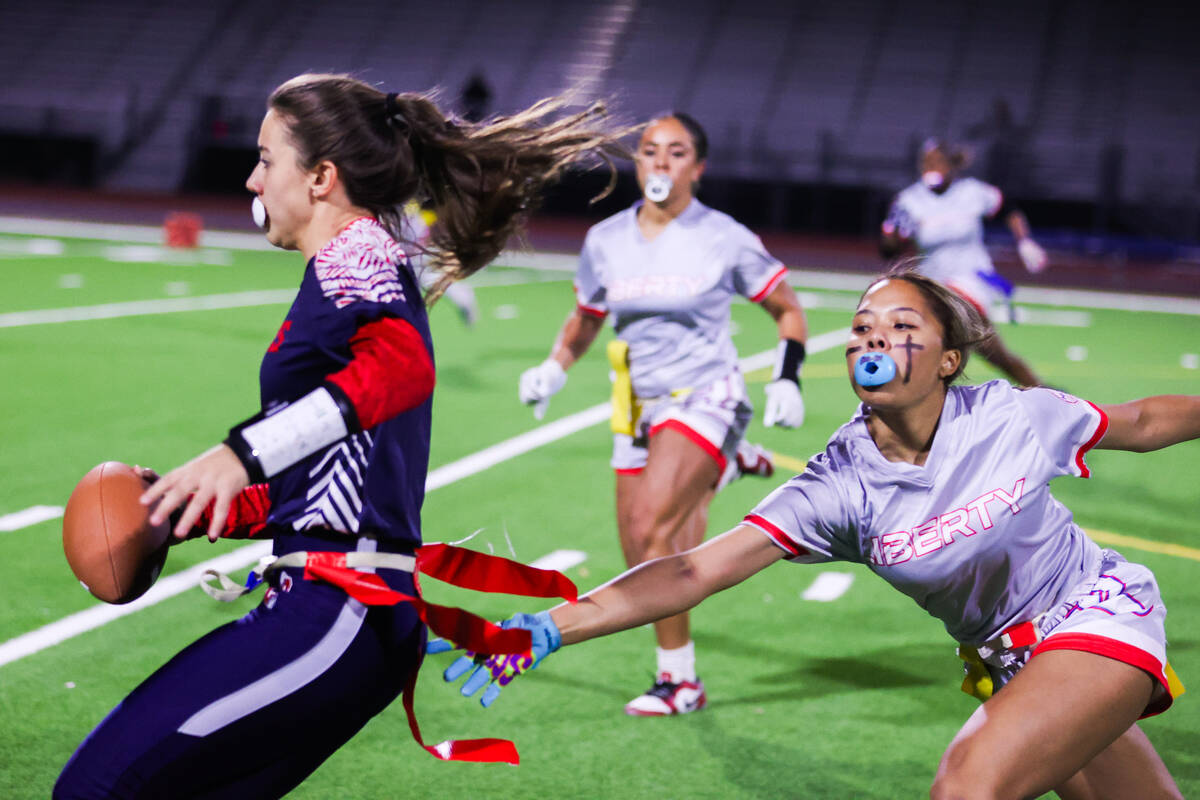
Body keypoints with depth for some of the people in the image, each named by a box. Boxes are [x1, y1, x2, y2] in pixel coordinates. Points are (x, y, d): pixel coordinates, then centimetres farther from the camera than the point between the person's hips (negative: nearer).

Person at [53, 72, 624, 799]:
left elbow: (403, 365, -30)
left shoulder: (356, 251, -5)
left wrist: (246, 451, -38)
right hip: (351, 615, 10)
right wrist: (183, 513, 19)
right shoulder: (356, 274, 24)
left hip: (336, 612, -10)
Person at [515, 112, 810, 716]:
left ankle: (680, 681, -9)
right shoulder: (605, 241, 4)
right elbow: (585, 318, 19)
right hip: (639, 410, 5)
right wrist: (555, 367, 2)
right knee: (647, 566, 4)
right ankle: (726, 466, 35)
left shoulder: (725, 240, -6)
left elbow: (788, 309, 5)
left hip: (706, 400, -5)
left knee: (650, 529, -24)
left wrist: (787, 380, -8)